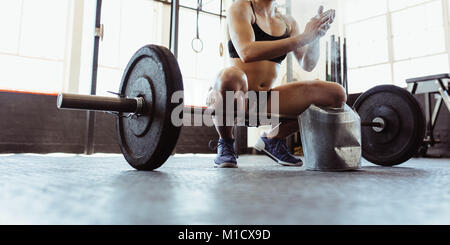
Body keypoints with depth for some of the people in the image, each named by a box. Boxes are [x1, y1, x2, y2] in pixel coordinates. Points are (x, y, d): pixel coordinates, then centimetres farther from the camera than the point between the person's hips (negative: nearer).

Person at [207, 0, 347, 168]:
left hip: (266, 99, 6)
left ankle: (273, 138, 8)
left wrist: (315, 36, -14)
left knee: (336, 95, -7)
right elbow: (246, 53, -23)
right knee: (230, 76, -41)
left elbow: (308, 65, 6)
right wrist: (303, 37, -24)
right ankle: (225, 143, -10)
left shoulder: (288, 22, 14)